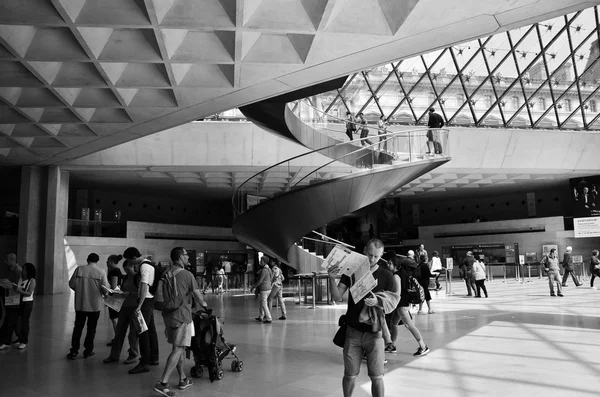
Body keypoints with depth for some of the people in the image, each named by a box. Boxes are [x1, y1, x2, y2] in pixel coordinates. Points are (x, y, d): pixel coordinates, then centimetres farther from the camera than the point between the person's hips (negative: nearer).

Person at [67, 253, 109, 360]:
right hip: (95, 305, -1)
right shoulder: (101, 272, -9)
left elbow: (72, 284, -3)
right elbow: (105, 290, -9)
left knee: (78, 328, 12)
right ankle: (88, 350, 18)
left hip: (80, 304, 1)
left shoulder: (79, 269, -5)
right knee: (91, 328, 12)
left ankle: (74, 351, 13)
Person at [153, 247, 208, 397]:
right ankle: (163, 383, -9)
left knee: (180, 348, 16)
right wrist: (204, 305, 11)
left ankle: (183, 379, 24)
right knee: (178, 349, -4)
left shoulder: (166, 274, 8)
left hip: (168, 315, 7)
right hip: (182, 316, -7)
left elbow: (158, 298, 3)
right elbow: (197, 295, -6)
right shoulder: (187, 275, -10)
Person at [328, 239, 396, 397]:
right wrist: (332, 279, -22)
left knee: (376, 376, 3)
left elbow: (394, 302, -3)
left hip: (374, 332, -1)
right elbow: (337, 297, -4)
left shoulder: (386, 276, -2)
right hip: (352, 331, 1)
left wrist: (378, 302, -22)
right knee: (350, 375, 9)